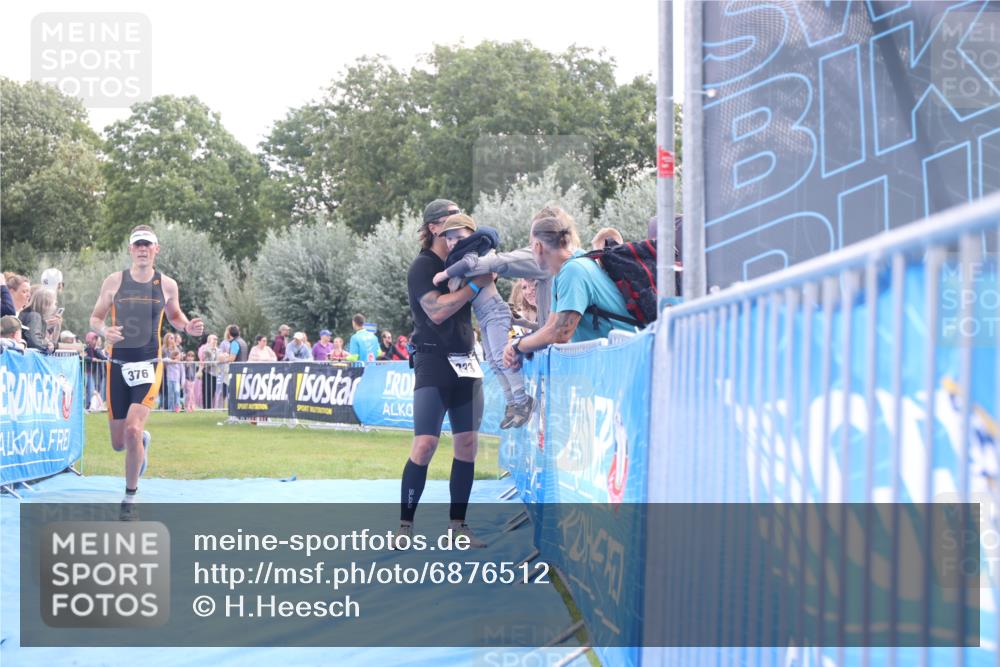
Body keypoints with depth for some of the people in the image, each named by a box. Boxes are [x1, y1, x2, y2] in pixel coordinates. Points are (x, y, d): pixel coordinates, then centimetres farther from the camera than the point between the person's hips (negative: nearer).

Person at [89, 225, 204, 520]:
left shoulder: (167, 285, 1)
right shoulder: (114, 281, -1)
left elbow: (174, 315, 19)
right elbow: (95, 318, 5)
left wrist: (187, 326, -4)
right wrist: (104, 331, -18)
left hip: (149, 365, -1)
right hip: (118, 363, 1)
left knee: (133, 429, -20)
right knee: (119, 443, 5)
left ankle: (129, 499, -4)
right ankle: (143, 440, 45)